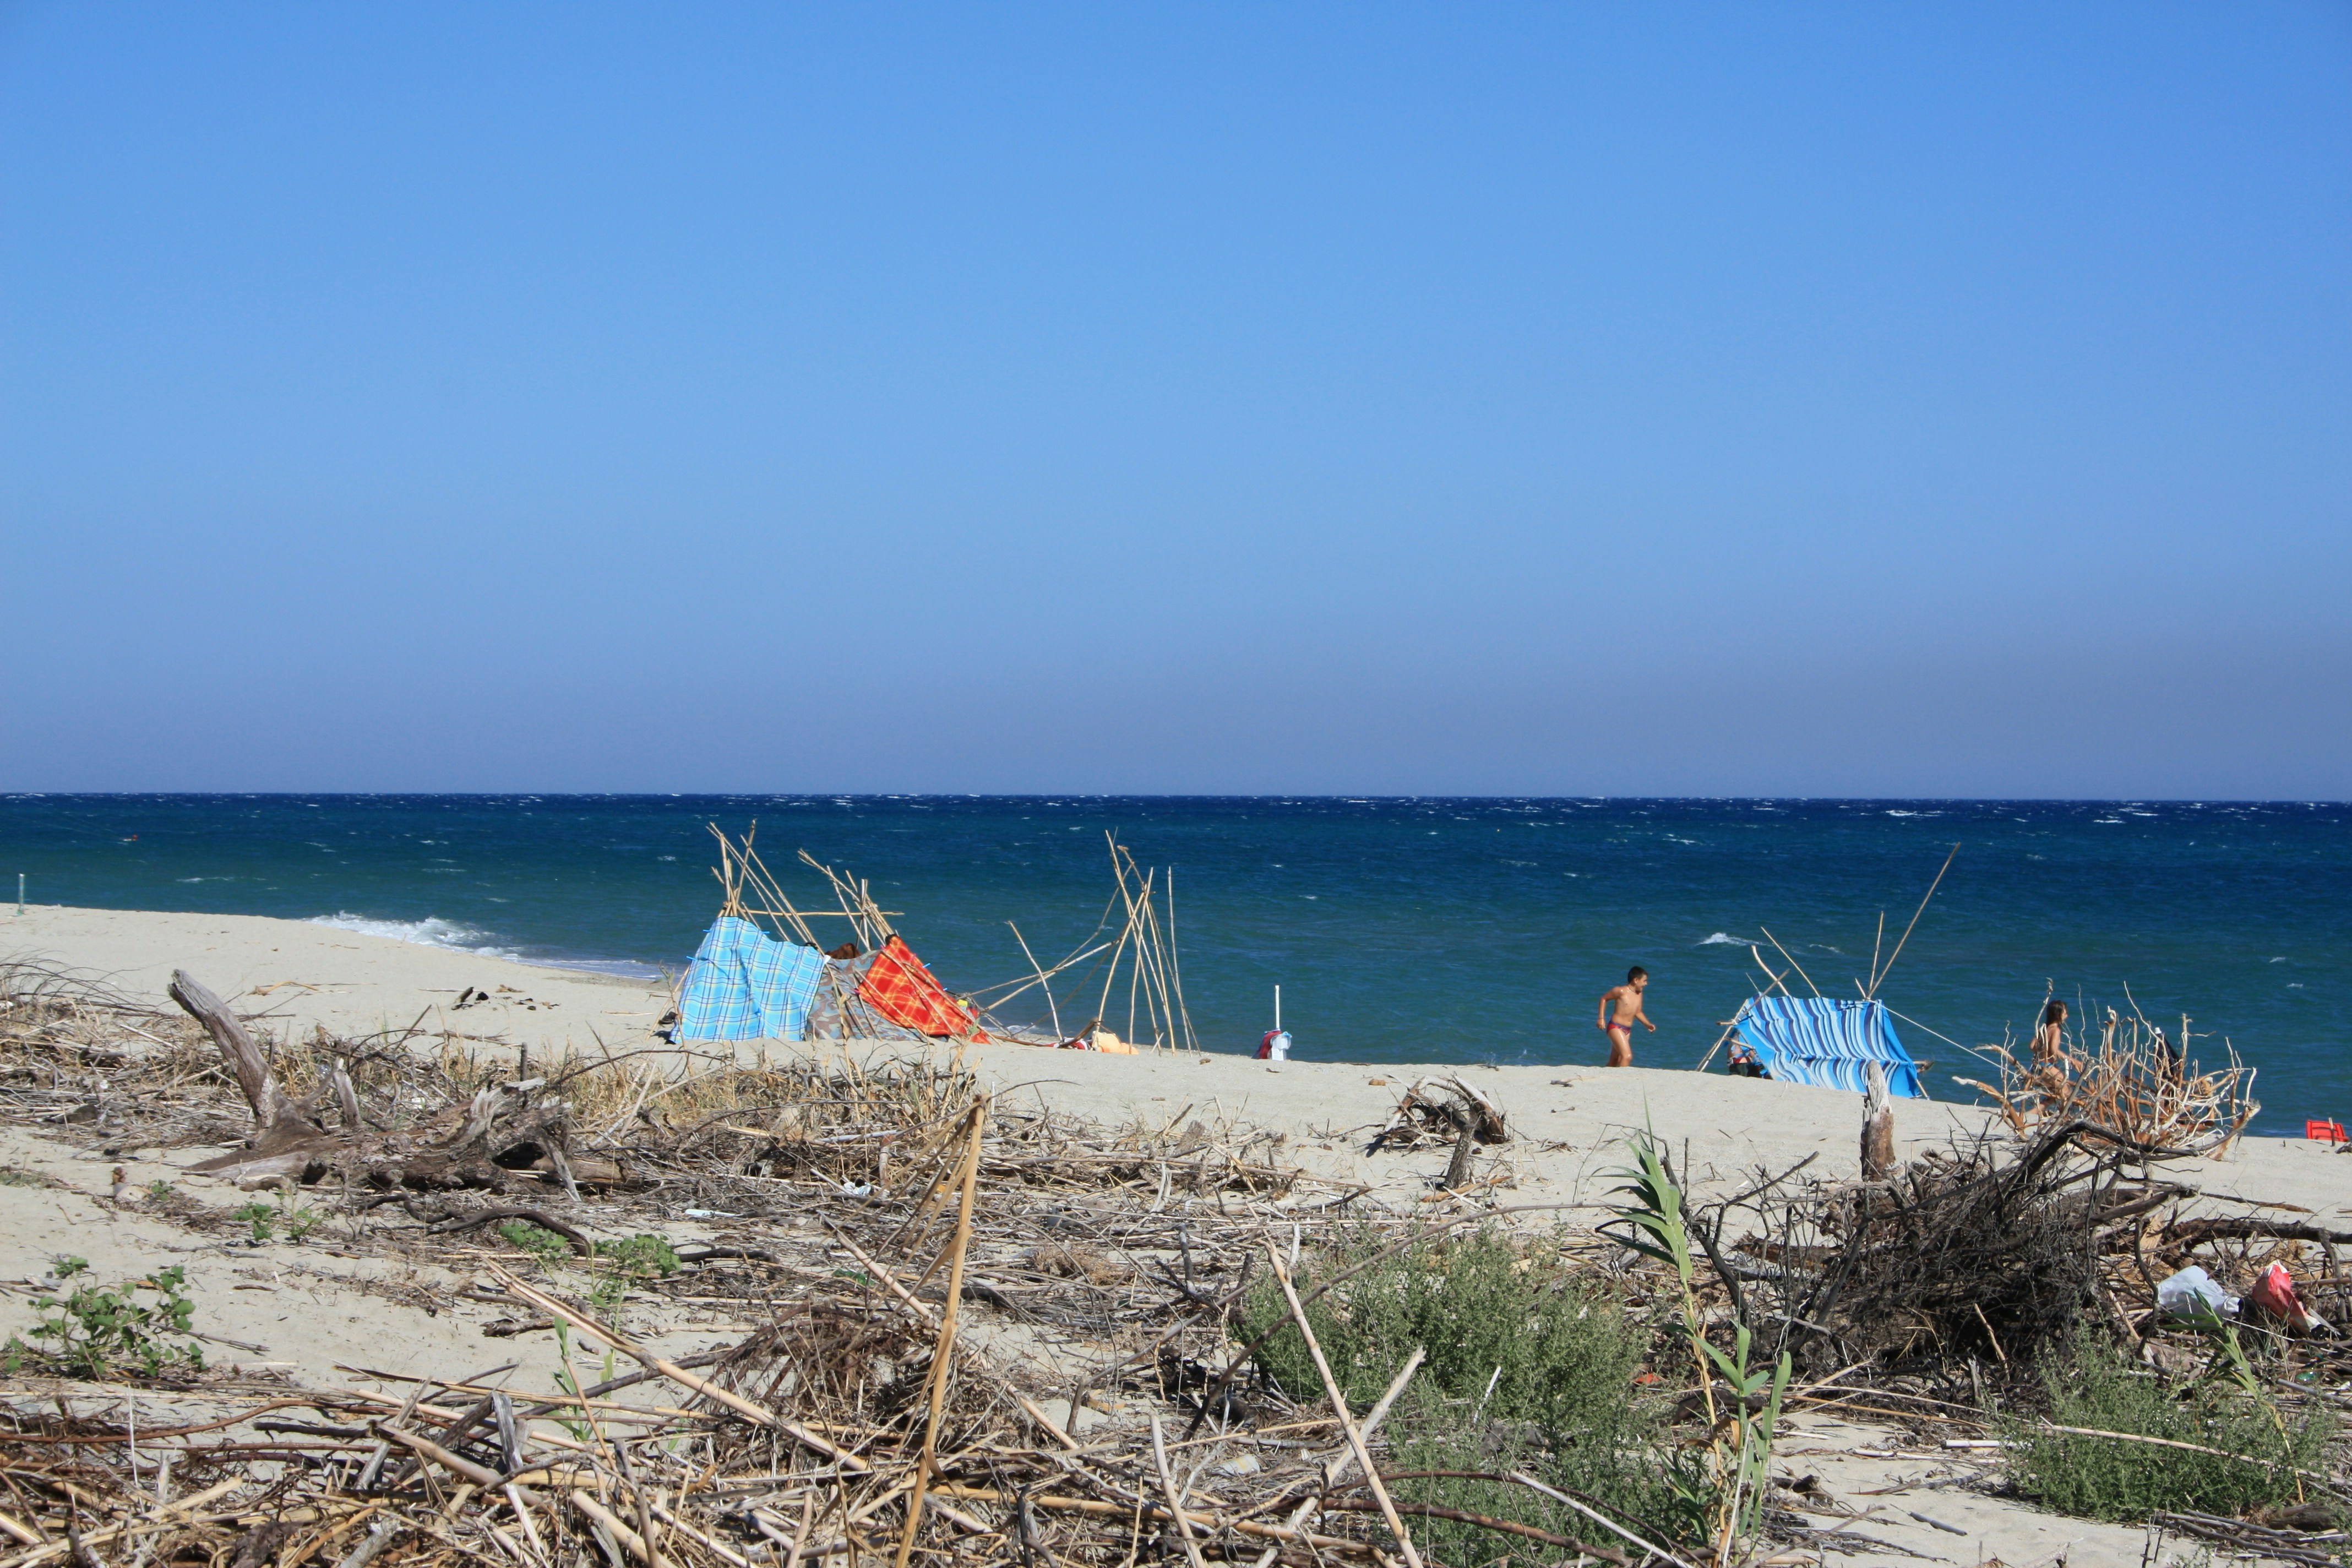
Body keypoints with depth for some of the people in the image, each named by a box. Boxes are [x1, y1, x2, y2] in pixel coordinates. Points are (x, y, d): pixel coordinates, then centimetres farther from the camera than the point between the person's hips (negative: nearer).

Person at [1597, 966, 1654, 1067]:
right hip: (1615, 1028, -8)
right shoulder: (1621, 991, -12)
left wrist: (1648, 1024, 6)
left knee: (1614, 1062, 12)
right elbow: (1604, 999, 0)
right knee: (1627, 1056, -20)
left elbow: (1638, 1012, 21)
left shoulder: (1639, 994, 8)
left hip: (1627, 1031, 8)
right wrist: (1601, 1018, -5)